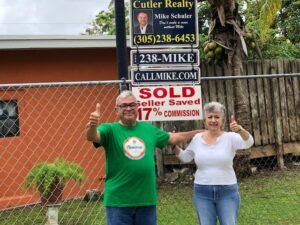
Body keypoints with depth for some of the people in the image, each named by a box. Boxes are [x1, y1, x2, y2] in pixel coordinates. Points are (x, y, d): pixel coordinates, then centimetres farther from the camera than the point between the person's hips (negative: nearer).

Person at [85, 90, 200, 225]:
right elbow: (92, 137, -24)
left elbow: (173, 138, 23)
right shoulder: (110, 130, -4)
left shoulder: (148, 129, 10)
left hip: (147, 200, 4)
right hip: (118, 201, -4)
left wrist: (199, 133, 25)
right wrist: (92, 126, -47)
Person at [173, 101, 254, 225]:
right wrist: (174, 146, 0)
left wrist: (240, 130, -45)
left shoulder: (230, 137, -6)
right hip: (202, 192, 2)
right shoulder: (197, 138, 3)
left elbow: (248, 142, -25)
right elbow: (185, 158, 16)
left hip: (227, 191, -2)